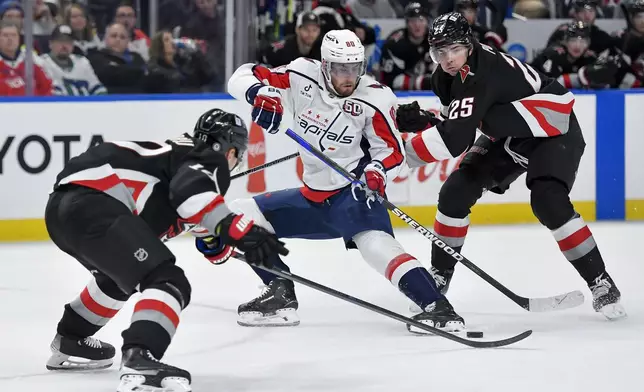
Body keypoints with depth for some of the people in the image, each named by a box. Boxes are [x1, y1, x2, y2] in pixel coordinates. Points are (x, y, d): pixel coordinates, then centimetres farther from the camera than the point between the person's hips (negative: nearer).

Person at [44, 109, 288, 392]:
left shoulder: (179, 151, 31)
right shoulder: (212, 158, 5)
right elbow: (192, 189, -18)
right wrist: (236, 230, -24)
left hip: (62, 206, 10)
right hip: (91, 207, -10)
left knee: (123, 272, 36)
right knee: (169, 282, -17)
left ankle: (69, 342, 51)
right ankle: (138, 362, -39)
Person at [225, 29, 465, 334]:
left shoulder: (373, 99, -15)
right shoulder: (301, 78, -8)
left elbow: (392, 151, -7)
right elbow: (243, 77, -6)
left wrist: (377, 172, -29)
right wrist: (260, 92, -29)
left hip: (353, 192, -6)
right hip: (311, 197, 6)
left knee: (376, 243, -32)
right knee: (240, 215, 0)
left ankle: (437, 307, -37)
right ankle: (280, 296, 3)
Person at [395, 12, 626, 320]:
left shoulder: (480, 74, -33)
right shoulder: (445, 78, -5)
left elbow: (454, 140, -40)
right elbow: (456, 129, 4)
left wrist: (408, 150, -30)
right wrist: (421, 121, -14)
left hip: (554, 130, -9)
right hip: (506, 137, 9)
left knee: (548, 202, -27)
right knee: (455, 192, -3)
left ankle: (601, 284, -16)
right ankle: (439, 276, 10)